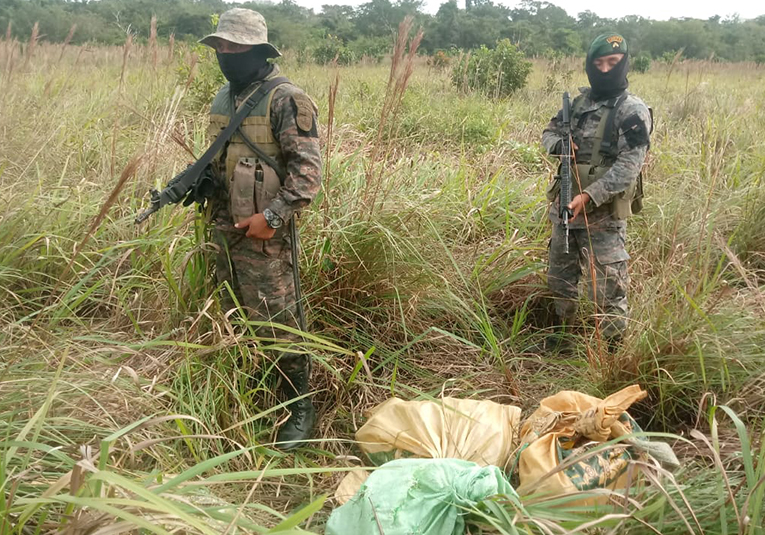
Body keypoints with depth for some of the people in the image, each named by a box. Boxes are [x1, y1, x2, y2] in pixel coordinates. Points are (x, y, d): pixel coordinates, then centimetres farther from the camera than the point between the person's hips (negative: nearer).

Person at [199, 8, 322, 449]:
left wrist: (272, 216, -22)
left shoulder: (286, 99, -12)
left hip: (264, 233, -8)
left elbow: (308, 169, -16)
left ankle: (299, 405, 13)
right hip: (224, 229, 8)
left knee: (277, 321, -4)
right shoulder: (223, 99, 13)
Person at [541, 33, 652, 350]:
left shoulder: (633, 112, -11)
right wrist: (558, 145, -6)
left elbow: (628, 166, -19)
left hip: (604, 216, -7)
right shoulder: (578, 102, 9)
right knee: (559, 280, 20)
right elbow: (549, 133, 19)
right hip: (564, 209, 7)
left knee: (608, 290, -4)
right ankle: (560, 335, 38)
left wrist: (588, 196, -28)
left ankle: (613, 350, 10)